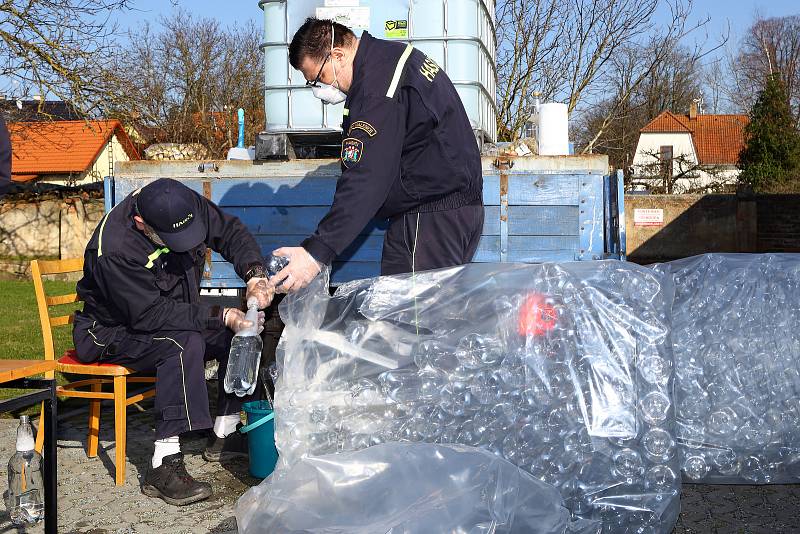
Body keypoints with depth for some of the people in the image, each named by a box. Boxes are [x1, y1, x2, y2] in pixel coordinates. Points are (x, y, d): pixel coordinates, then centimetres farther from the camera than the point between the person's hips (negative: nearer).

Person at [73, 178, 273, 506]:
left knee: (243, 332, -7)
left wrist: (255, 276, -22)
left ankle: (223, 436, 5)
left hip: (173, 316, 8)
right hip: (114, 331, -8)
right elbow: (152, 314, -33)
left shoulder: (185, 206, -15)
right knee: (186, 344, -35)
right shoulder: (114, 249, -33)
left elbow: (230, 231, -3)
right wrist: (222, 317, -34)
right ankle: (164, 466, -35)